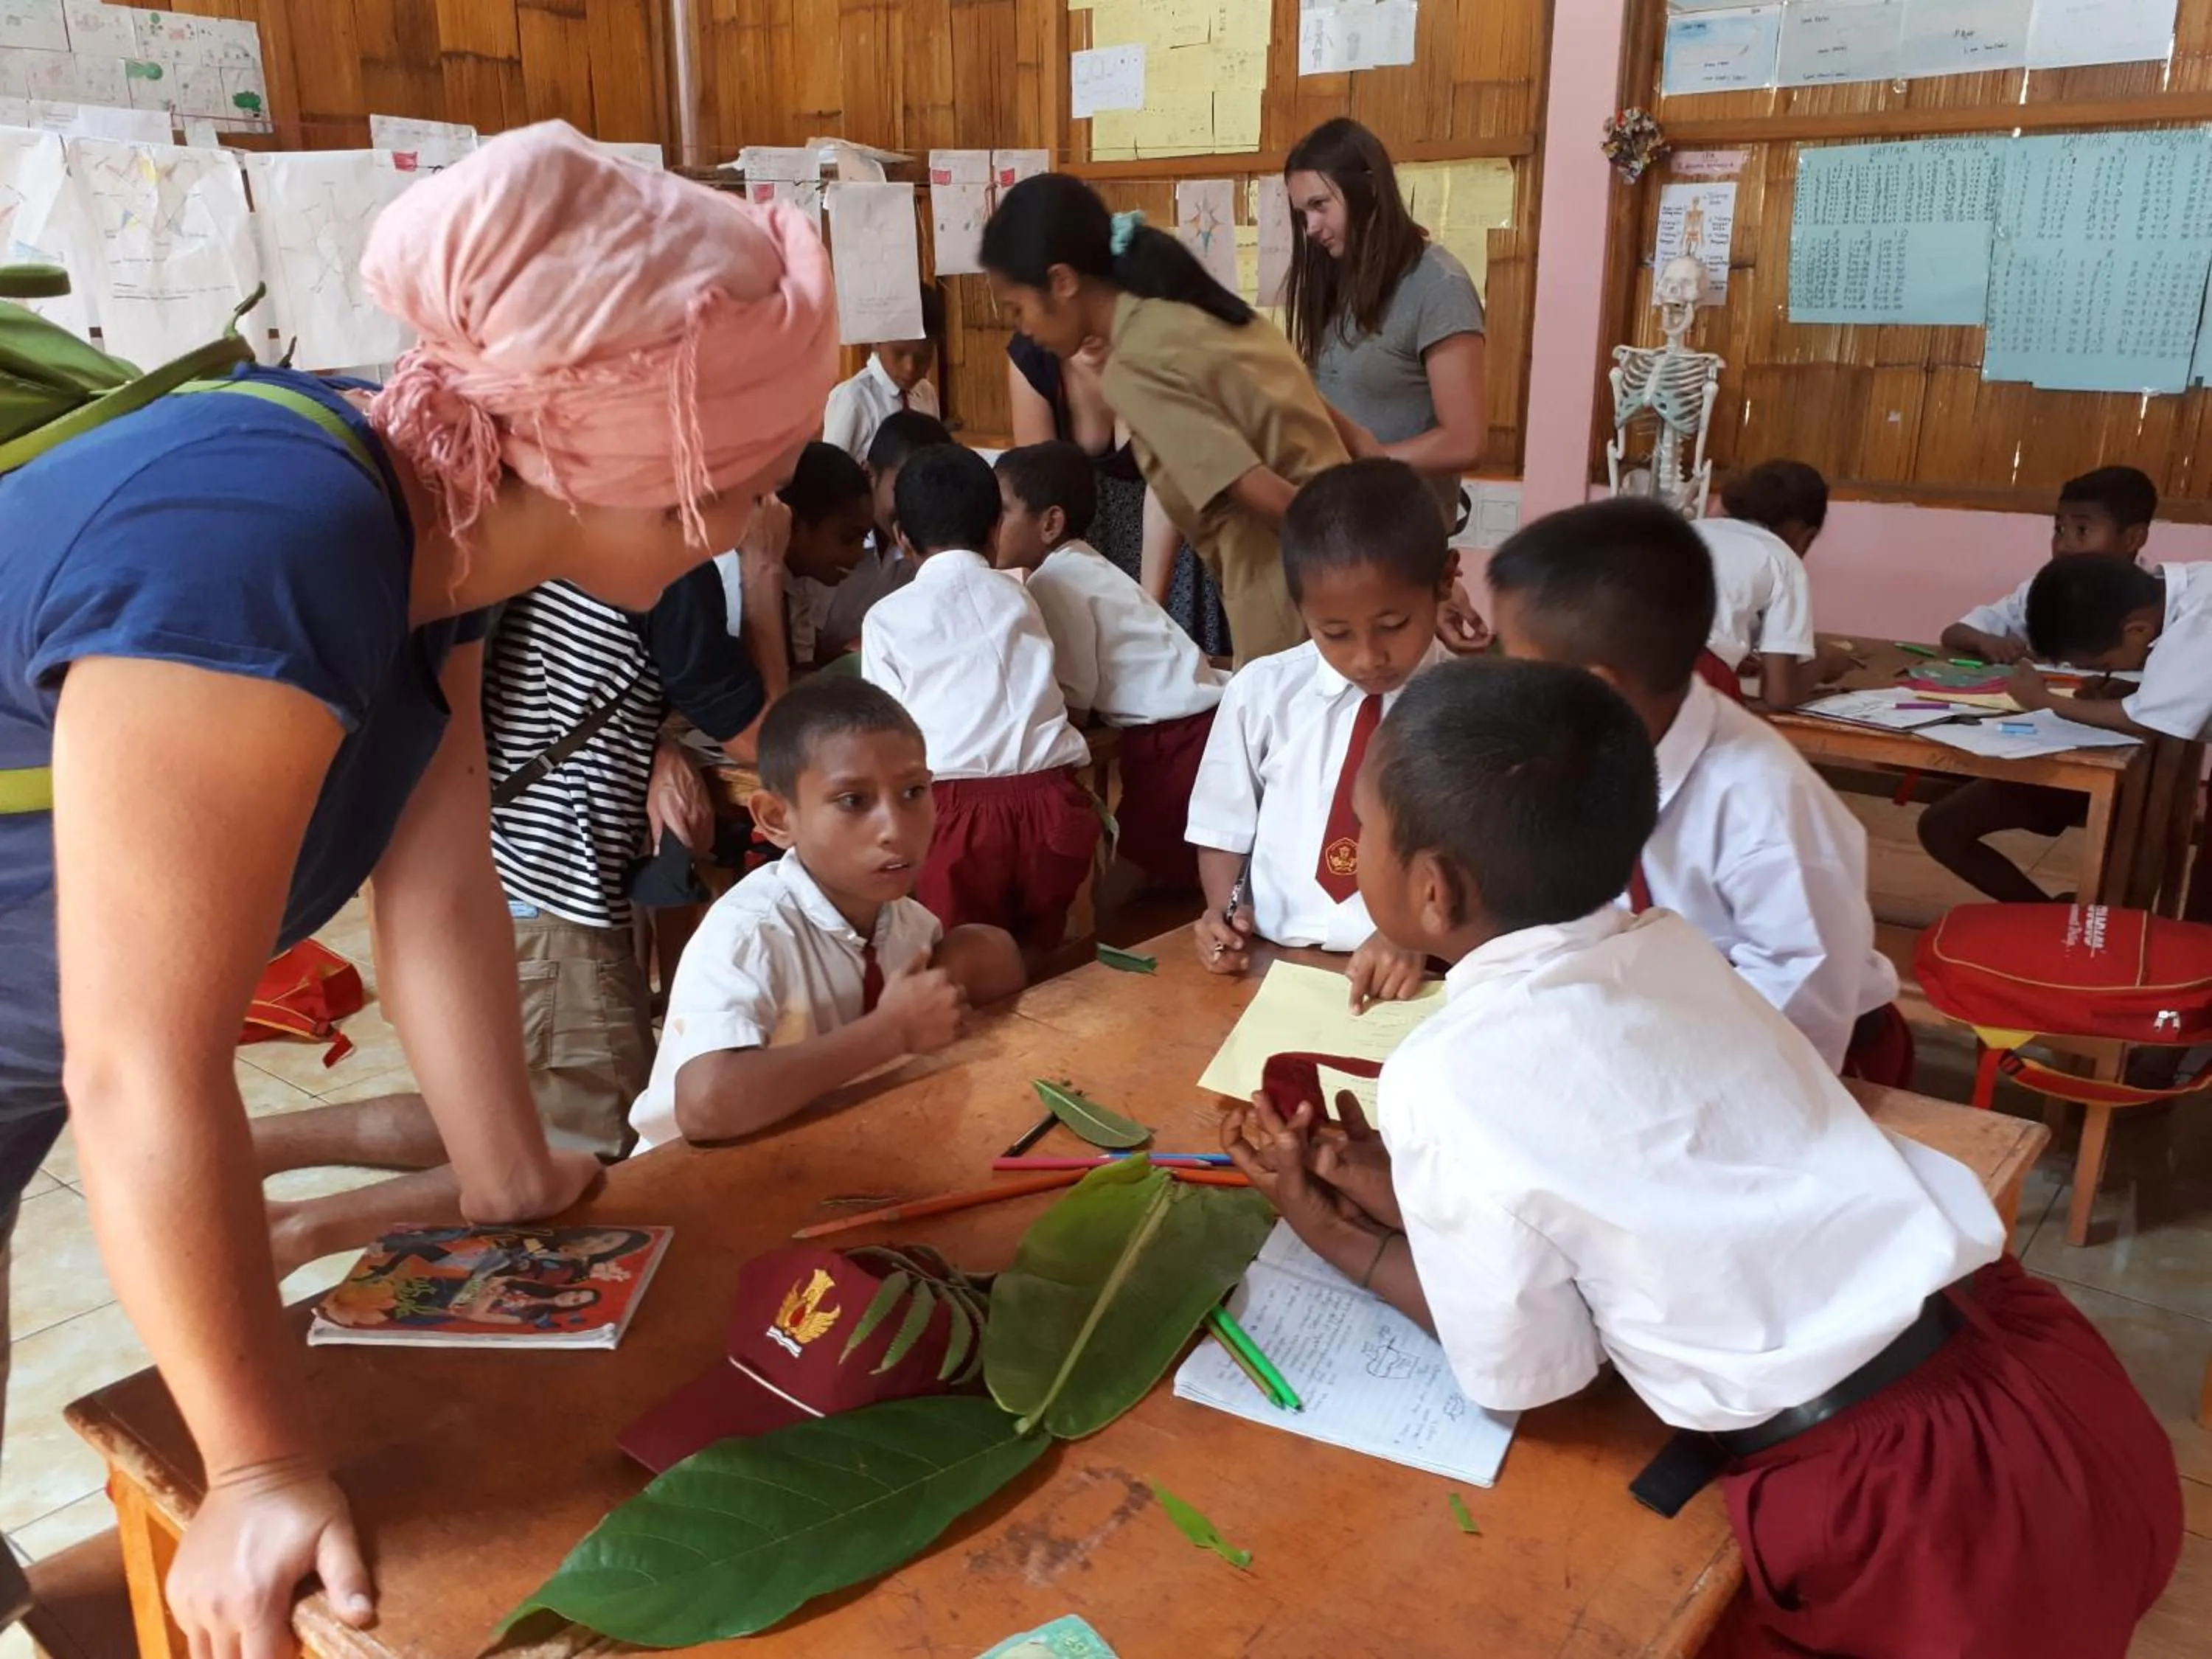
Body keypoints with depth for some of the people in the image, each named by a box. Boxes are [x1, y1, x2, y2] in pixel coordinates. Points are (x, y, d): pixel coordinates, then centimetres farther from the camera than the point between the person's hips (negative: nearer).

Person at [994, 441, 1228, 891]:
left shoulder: (1057, 581, -13)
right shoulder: (1079, 567, 14)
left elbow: (1073, 708, -12)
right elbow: (1085, 692, 14)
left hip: (1177, 737, -9)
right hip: (1197, 724, 9)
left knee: (1147, 871, 1)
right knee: (1167, 869, 16)